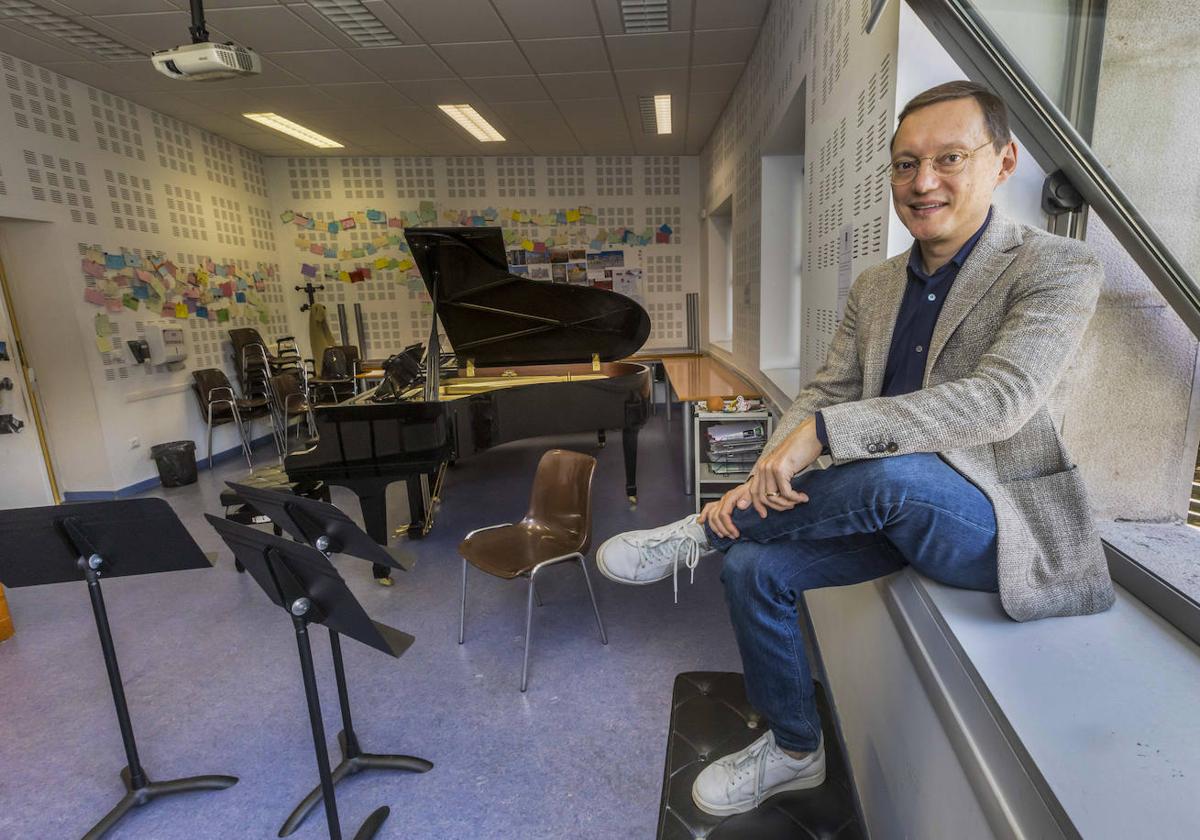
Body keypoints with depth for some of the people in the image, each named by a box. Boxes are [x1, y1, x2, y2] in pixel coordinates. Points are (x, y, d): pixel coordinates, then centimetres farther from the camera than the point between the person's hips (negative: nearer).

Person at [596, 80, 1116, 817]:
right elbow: (824, 396, 2)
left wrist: (822, 432, -34)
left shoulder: (1057, 269, -10)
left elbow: (1000, 398, -27)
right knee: (753, 567, -9)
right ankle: (795, 751, 14)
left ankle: (701, 532, -13)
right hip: (895, 511, 6)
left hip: (999, 522, -5)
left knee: (893, 470, -36)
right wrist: (765, 479, -16)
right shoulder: (875, 287, 7)